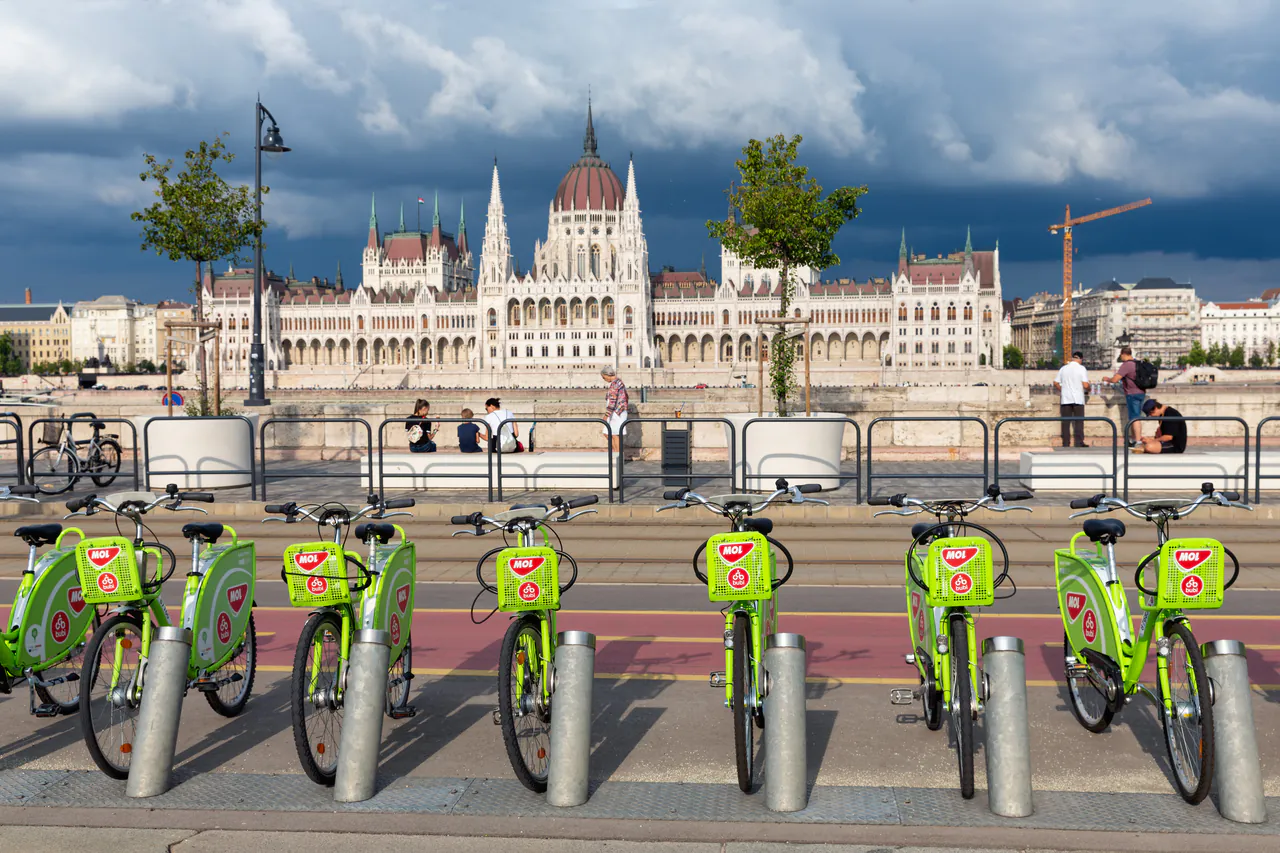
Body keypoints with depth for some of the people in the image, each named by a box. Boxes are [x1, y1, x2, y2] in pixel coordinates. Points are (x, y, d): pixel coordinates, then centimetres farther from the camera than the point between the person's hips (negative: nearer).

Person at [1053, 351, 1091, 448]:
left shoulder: (1063, 368, 6)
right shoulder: (1081, 368, -5)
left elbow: (1055, 383, 7)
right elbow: (1085, 385, -11)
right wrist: (1088, 390, 10)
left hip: (1065, 399, 3)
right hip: (1078, 399, -3)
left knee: (1066, 422, 5)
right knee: (1079, 422, 3)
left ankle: (1066, 443, 4)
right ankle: (1079, 443, 0)